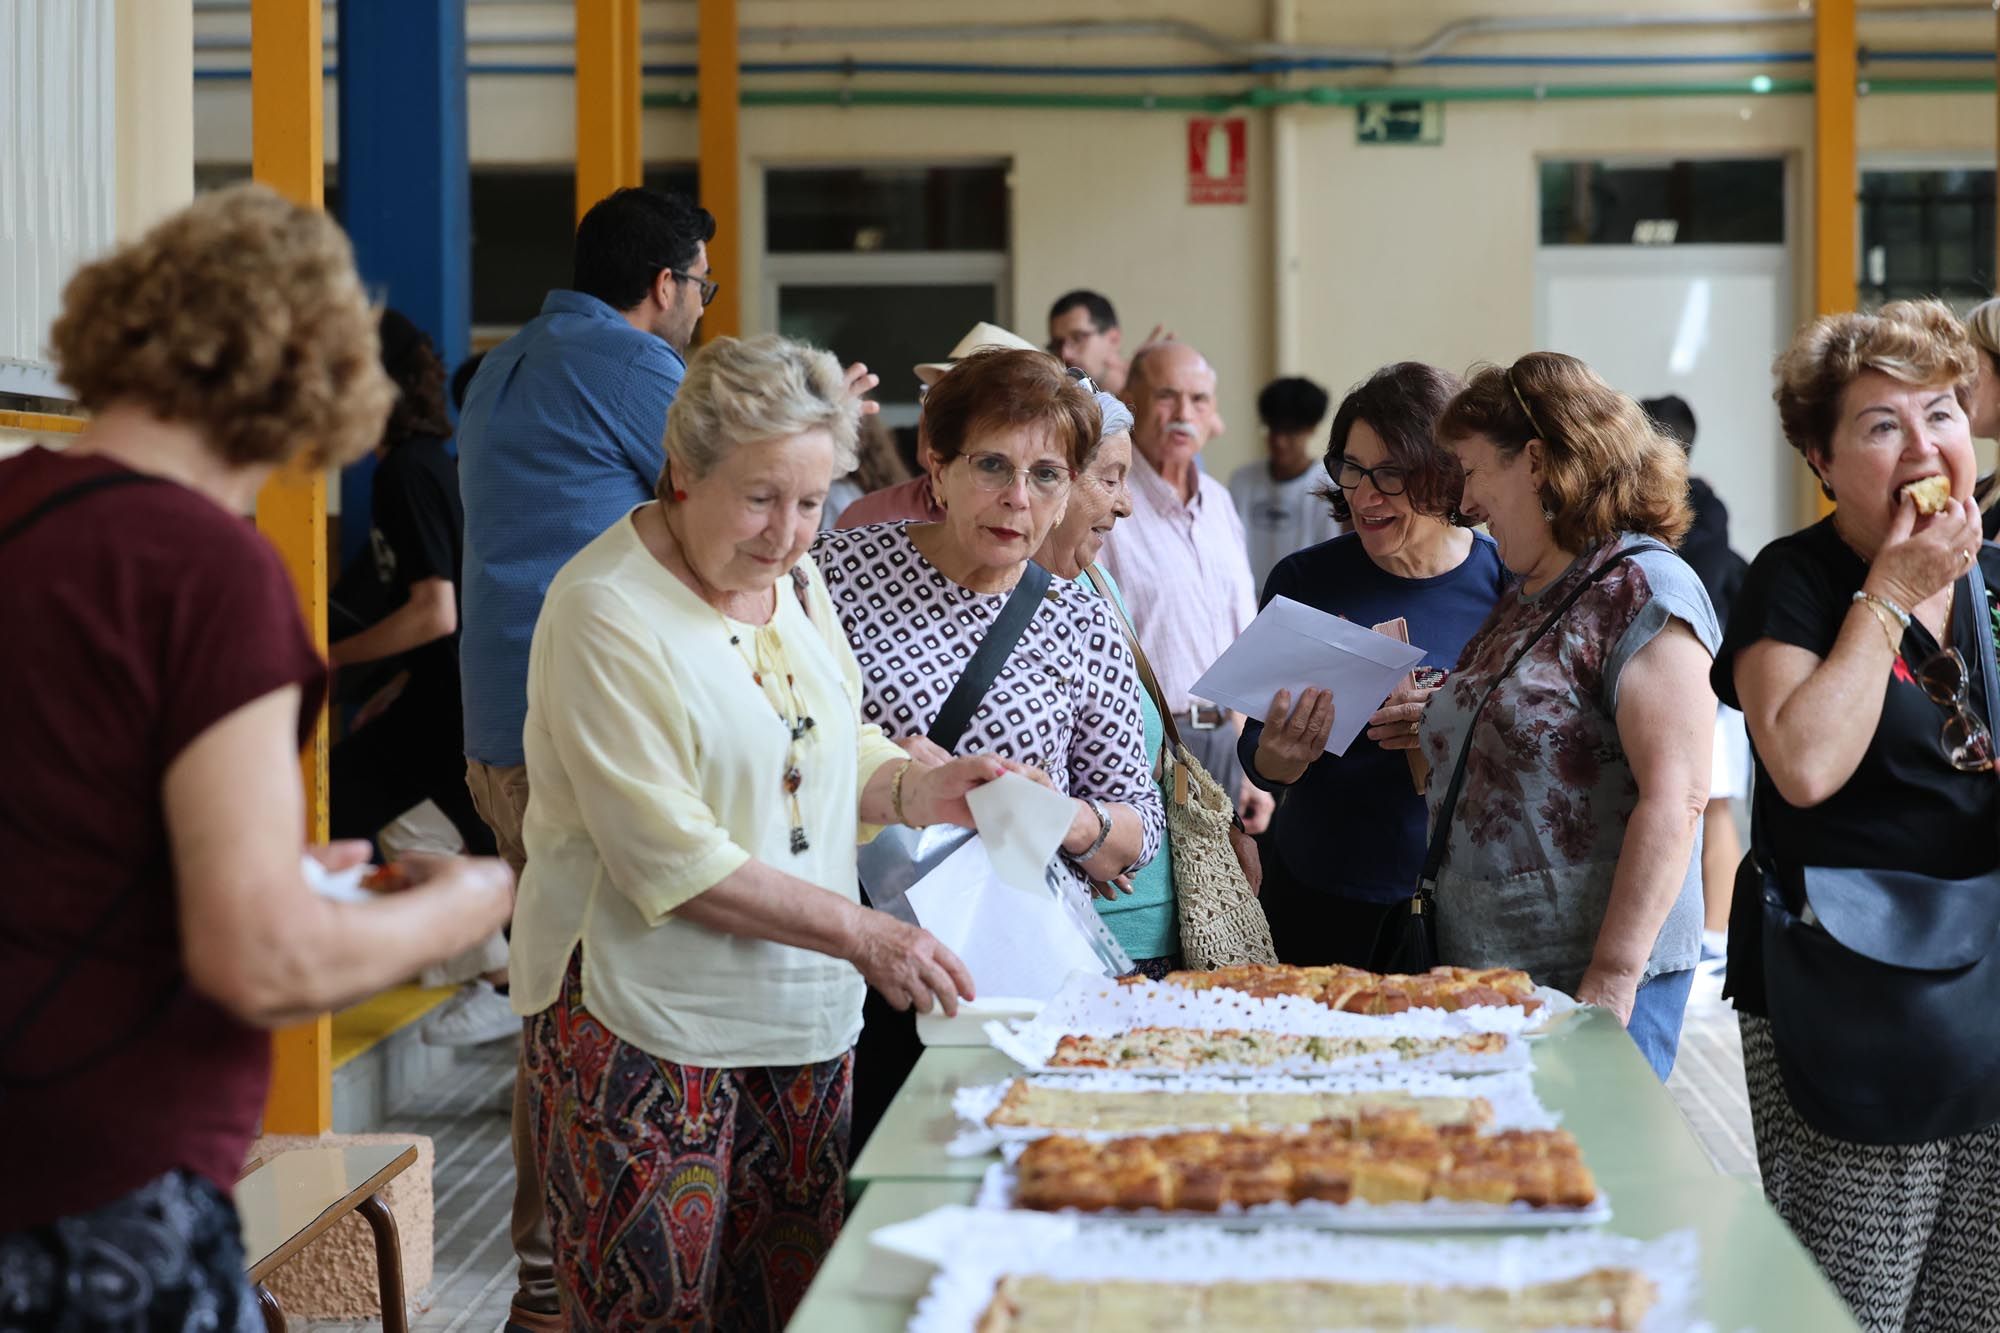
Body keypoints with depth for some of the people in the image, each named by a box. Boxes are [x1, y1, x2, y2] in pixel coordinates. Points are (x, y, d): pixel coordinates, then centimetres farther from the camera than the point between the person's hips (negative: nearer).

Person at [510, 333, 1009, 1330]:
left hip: (802, 1019, 7)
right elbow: (669, 857, -19)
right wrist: (858, 932, -22)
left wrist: (915, 788, -1)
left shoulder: (793, 582, 10)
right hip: (650, 1031, -7)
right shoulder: (606, 611, -15)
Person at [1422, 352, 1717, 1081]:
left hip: (1585, 977, -8)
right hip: (1480, 966, 8)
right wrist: (1441, 730, 7)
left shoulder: (1642, 590, -12)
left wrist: (1612, 980, -23)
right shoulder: (1524, 598, 15)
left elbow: (1674, 795, -19)